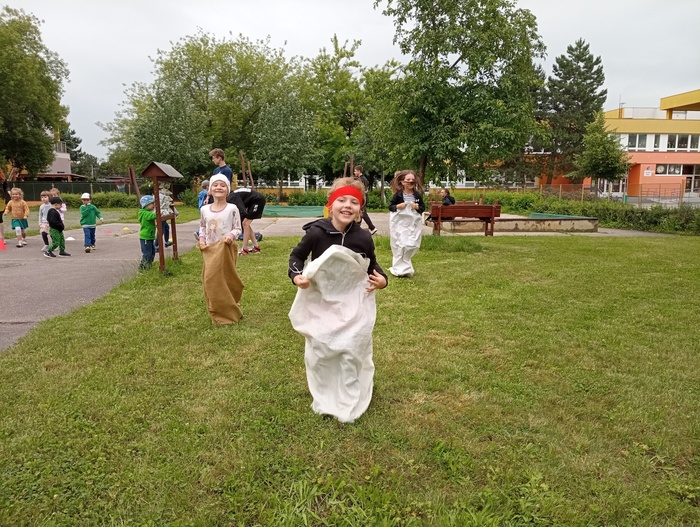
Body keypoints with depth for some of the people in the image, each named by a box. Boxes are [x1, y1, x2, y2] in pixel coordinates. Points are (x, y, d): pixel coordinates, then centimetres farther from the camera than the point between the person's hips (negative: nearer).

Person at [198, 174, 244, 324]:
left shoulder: (232, 208, -8)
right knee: (210, 281, 5)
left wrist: (231, 236, -24)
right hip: (209, 250, 4)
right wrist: (202, 240, 1)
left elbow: (237, 228, -4)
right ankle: (217, 313, 19)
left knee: (227, 280, 2)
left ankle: (230, 311, 19)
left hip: (226, 249, -4)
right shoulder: (204, 209, 4)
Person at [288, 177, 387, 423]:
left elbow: (372, 265, 9)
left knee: (352, 353, 6)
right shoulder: (316, 232, -16)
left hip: (353, 304, 1)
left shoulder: (364, 238, -10)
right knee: (318, 353, 10)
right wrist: (296, 275, -17)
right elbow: (297, 255, 0)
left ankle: (349, 405, 26)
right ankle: (324, 400, 34)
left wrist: (382, 279, -10)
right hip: (320, 303, 0)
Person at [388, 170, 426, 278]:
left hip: (413, 224, 3)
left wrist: (417, 207, -13)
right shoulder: (398, 195, -7)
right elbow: (390, 206, -2)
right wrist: (397, 206, -20)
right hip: (400, 224, -3)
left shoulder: (417, 195, 1)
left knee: (412, 246, 5)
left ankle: (400, 267, 27)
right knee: (400, 246, 0)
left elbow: (423, 207, 8)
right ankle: (401, 269, 13)